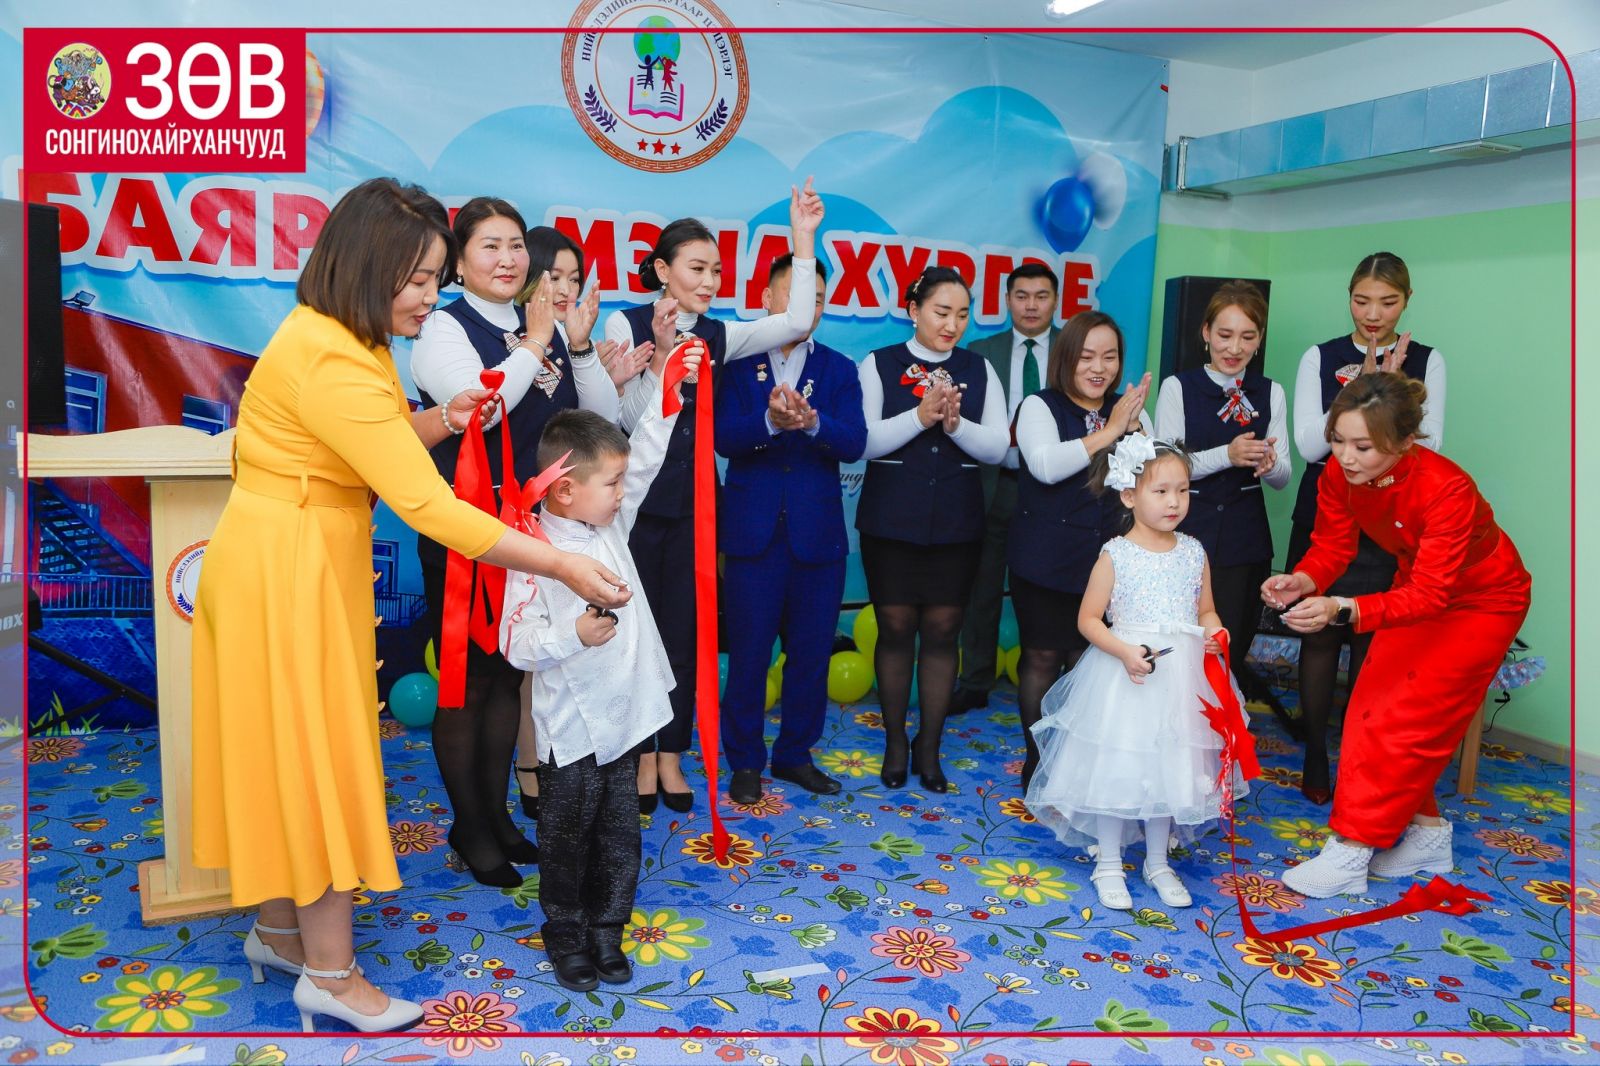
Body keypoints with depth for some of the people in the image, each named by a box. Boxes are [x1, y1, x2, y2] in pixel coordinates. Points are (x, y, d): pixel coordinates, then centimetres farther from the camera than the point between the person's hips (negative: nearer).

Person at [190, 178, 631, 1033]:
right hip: (285, 568, -9)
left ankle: (280, 930, 33)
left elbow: (369, 443, 16)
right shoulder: (329, 361, -26)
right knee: (311, 752, 0)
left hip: (310, 562, 10)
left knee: (290, 749, 17)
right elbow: (428, 508, -30)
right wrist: (563, 567, -28)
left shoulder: (343, 340, 7)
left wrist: (436, 422, -2)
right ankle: (329, 973, 15)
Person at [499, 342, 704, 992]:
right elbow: (516, 644, -19)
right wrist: (574, 635, -33)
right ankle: (566, 938, 31)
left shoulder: (612, 523, 2)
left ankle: (606, 932, 32)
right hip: (572, 727, -6)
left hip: (626, 713, 6)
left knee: (619, 834, 16)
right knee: (569, 837, 12)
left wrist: (668, 392, -1)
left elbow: (645, 458, 5)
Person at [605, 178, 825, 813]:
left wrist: (803, 238, -9)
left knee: (684, 627, 9)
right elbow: (630, 417, -12)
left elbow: (796, 321, -8)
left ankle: (671, 754, 23)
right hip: (639, 500, -3)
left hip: (693, 502, 4)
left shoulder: (719, 336, 5)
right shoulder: (627, 326, -5)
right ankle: (641, 754, 21)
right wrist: (660, 354, -22)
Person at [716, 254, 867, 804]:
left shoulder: (839, 370, 8)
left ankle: (795, 754, 28)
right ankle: (745, 762, 20)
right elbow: (724, 437, -12)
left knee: (812, 651, 10)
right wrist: (770, 421, -30)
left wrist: (811, 421, -27)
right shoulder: (736, 362, 2)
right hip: (753, 531, -2)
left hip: (818, 534, 3)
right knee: (749, 652, 4)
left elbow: (854, 443, -7)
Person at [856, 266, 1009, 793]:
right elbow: (866, 441, -10)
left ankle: (930, 747, 20)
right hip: (891, 522, -1)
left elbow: (997, 446, -2)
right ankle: (895, 743, 23)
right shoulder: (879, 364, 0)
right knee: (895, 629, 5)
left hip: (956, 525, 2)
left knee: (942, 632, 5)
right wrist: (921, 416, -23)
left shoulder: (979, 370, 6)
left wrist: (955, 423, -19)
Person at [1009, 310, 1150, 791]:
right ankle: (1037, 757, 20)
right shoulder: (1040, 406, -3)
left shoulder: (1130, 411, 10)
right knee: (1042, 657, 5)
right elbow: (1046, 466, -21)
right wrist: (1107, 432, -16)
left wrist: (1134, 429, -13)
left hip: (1107, 561, 3)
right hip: (1046, 559, -3)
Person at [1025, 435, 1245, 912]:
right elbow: (1088, 619, -7)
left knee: (1169, 769, 13)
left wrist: (1214, 633, -9)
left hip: (1182, 680, 4)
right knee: (1115, 770, 3)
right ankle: (1108, 865, 22)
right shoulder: (1115, 555, -10)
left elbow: (1206, 611, 13)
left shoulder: (1193, 552, 3)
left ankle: (1158, 862, 32)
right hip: (1125, 678, -4)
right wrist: (1124, 652, -21)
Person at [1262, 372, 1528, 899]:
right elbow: (1332, 547, -11)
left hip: (1481, 599, -6)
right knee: (1374, 704, 1)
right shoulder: (1339, 475, -21)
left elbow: (1430, 594, -39)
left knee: (1409, 716, -9)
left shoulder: (1446, 488, -37)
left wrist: (1342, 611, -53)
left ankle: (1349, 854, -4)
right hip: (1417, 588, 6)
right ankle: (1426, 835, 18)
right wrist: (1302, 581, -33)